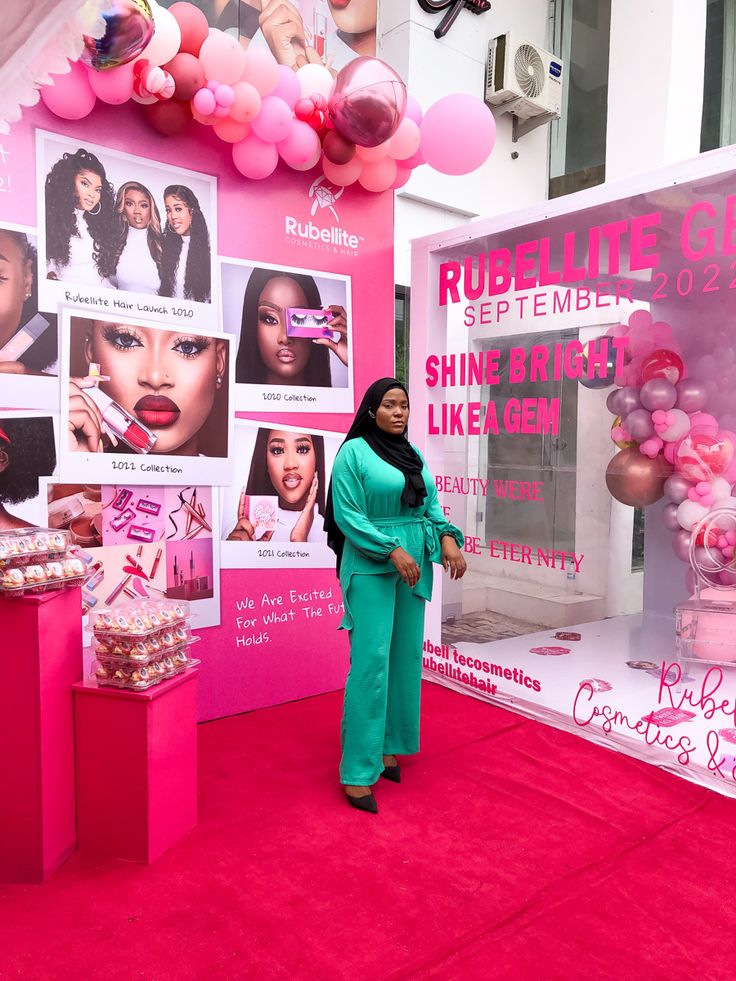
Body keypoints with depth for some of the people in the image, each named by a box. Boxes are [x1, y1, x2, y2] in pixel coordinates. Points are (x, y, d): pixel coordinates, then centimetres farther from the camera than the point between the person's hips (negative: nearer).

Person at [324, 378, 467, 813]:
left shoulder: (414, 453, 12)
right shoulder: (354, 451, -7)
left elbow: (431, 505, 12)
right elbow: (347, 514, -12)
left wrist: (448, 537, -7)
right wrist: (391, 550, -19)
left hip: (413, 566, 7)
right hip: (371, 568, -7)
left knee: (406, 658, 10)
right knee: (371, 661, -7)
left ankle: (389, 745, 26)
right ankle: (358, 771, 2)